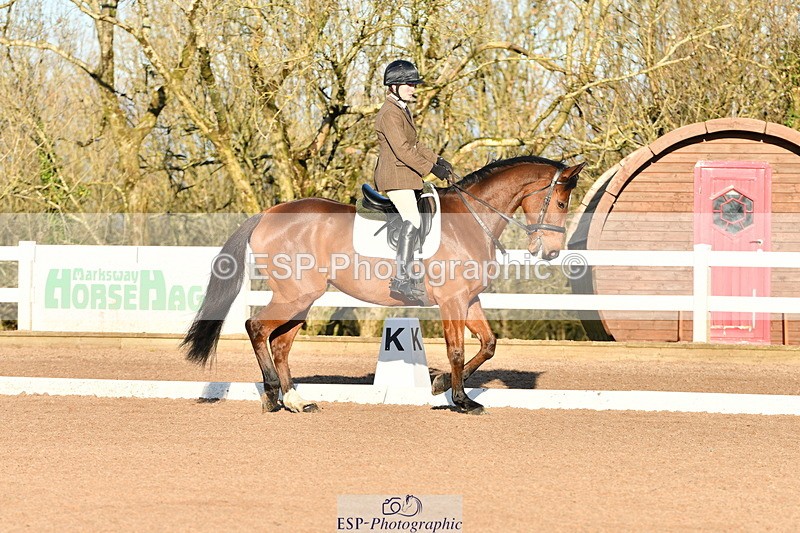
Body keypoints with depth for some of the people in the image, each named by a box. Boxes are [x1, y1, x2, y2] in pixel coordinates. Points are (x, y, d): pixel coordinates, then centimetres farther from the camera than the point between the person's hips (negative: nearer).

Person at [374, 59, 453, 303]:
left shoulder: (403, 110, 17)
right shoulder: (389, 114, -17)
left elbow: (414, 144, 25)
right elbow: (402, 150, -24)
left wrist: (437, 160, 15)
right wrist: (431, 168, -25)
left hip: (405, 175, 11)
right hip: (394, 175, -11)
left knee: (411, 223, 13)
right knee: (412, 221, -19)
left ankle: (405, 276, 21)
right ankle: (401, 280, -21)